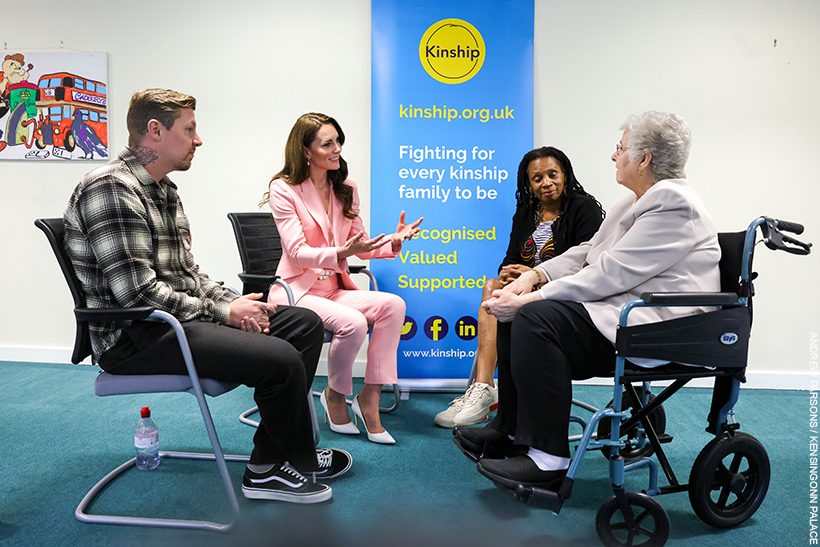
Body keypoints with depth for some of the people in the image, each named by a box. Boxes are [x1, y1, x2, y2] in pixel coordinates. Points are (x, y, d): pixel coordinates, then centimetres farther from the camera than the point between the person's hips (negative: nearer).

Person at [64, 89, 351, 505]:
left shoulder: (164, 190, 18)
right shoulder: (110, 188, -15)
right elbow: (137, 291, -23)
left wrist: (234, 303, 2)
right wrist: (222, 313, -15)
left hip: (179, 316, 11)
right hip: (134, 338, -11)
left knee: (304, 322, 3)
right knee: (281, 359, -27)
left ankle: (267, 465, 1)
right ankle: (300, 465, 4)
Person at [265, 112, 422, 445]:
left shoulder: (345, 188, 13)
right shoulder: (283, 190, -5)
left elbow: (359, 245, 12)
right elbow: (298, 252, -14)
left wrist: (392, 243, -9)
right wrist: (341, 253, -32)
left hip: (334, 289, 6)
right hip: (297, 290, -5)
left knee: (393, 305, -22)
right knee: (352, 322, -33)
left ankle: (369, 397, -15)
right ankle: (334, 395, -5)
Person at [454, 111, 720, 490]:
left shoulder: (672, 203, -16)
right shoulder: (642, 200, 17)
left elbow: (612, 273, -23)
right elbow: (589, 252, 14)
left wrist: (530, 298, -22)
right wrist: (533, 276, -3)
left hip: (658, 326, -11)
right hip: (622, 308, 11)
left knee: (536, 317, -27)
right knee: (516, 310, 5)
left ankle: (548, 458, -19)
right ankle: (511, 430, 12)